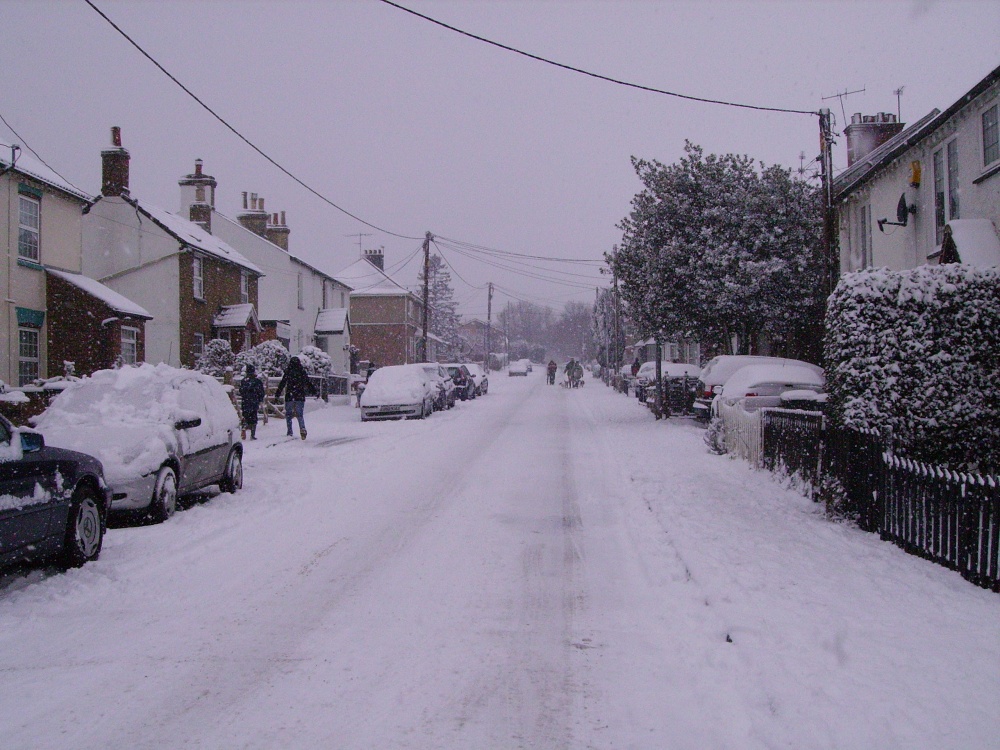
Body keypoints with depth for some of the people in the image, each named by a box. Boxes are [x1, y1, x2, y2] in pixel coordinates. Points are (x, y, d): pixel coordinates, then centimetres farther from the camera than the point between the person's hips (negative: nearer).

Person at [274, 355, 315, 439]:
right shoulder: (302, 372, 1)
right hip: (300, 397, 1)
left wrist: (277, 394, 4)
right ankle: (302, 429, -15)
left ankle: (290, 432, 6)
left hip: (289, 397, -1)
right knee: (300, 414, 7)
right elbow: (308, 383, 4)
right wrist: (314, 392, 12)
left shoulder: (288, 372, -3)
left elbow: (282, 384, -2)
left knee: (288, 414, 10)